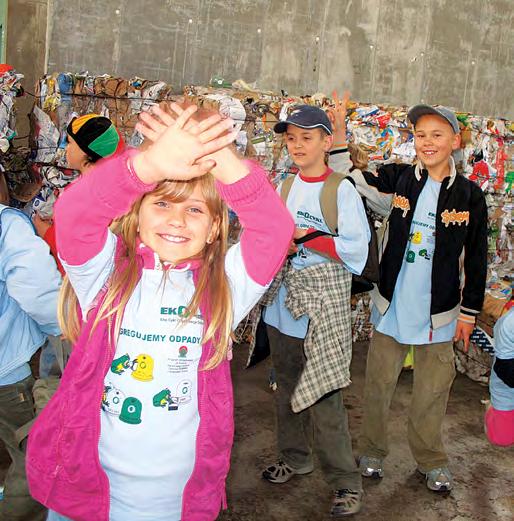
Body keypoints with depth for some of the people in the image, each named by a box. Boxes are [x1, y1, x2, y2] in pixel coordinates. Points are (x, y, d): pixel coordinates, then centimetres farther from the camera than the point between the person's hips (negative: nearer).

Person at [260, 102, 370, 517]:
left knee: (323, 398, -4)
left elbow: (356, 252, -13)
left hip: (324, 309, -6)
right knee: (287, 388, 18)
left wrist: (305, 236, -20)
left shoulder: (343, 190, -8)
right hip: (283, 305, 6)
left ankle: (347, 482, 12)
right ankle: (295, 457, 38)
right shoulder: (283, 187, 8)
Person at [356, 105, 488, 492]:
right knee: (379, 382, 11)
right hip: (392, 304, 1)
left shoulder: (469, 195, -4)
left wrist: (469, 312, 1)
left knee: (432, 389, 12)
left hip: (438, 311, 0)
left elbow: (476, 259, 1)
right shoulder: (398, 179, -2)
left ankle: (431, 460, 32)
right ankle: (372, 450, 31)